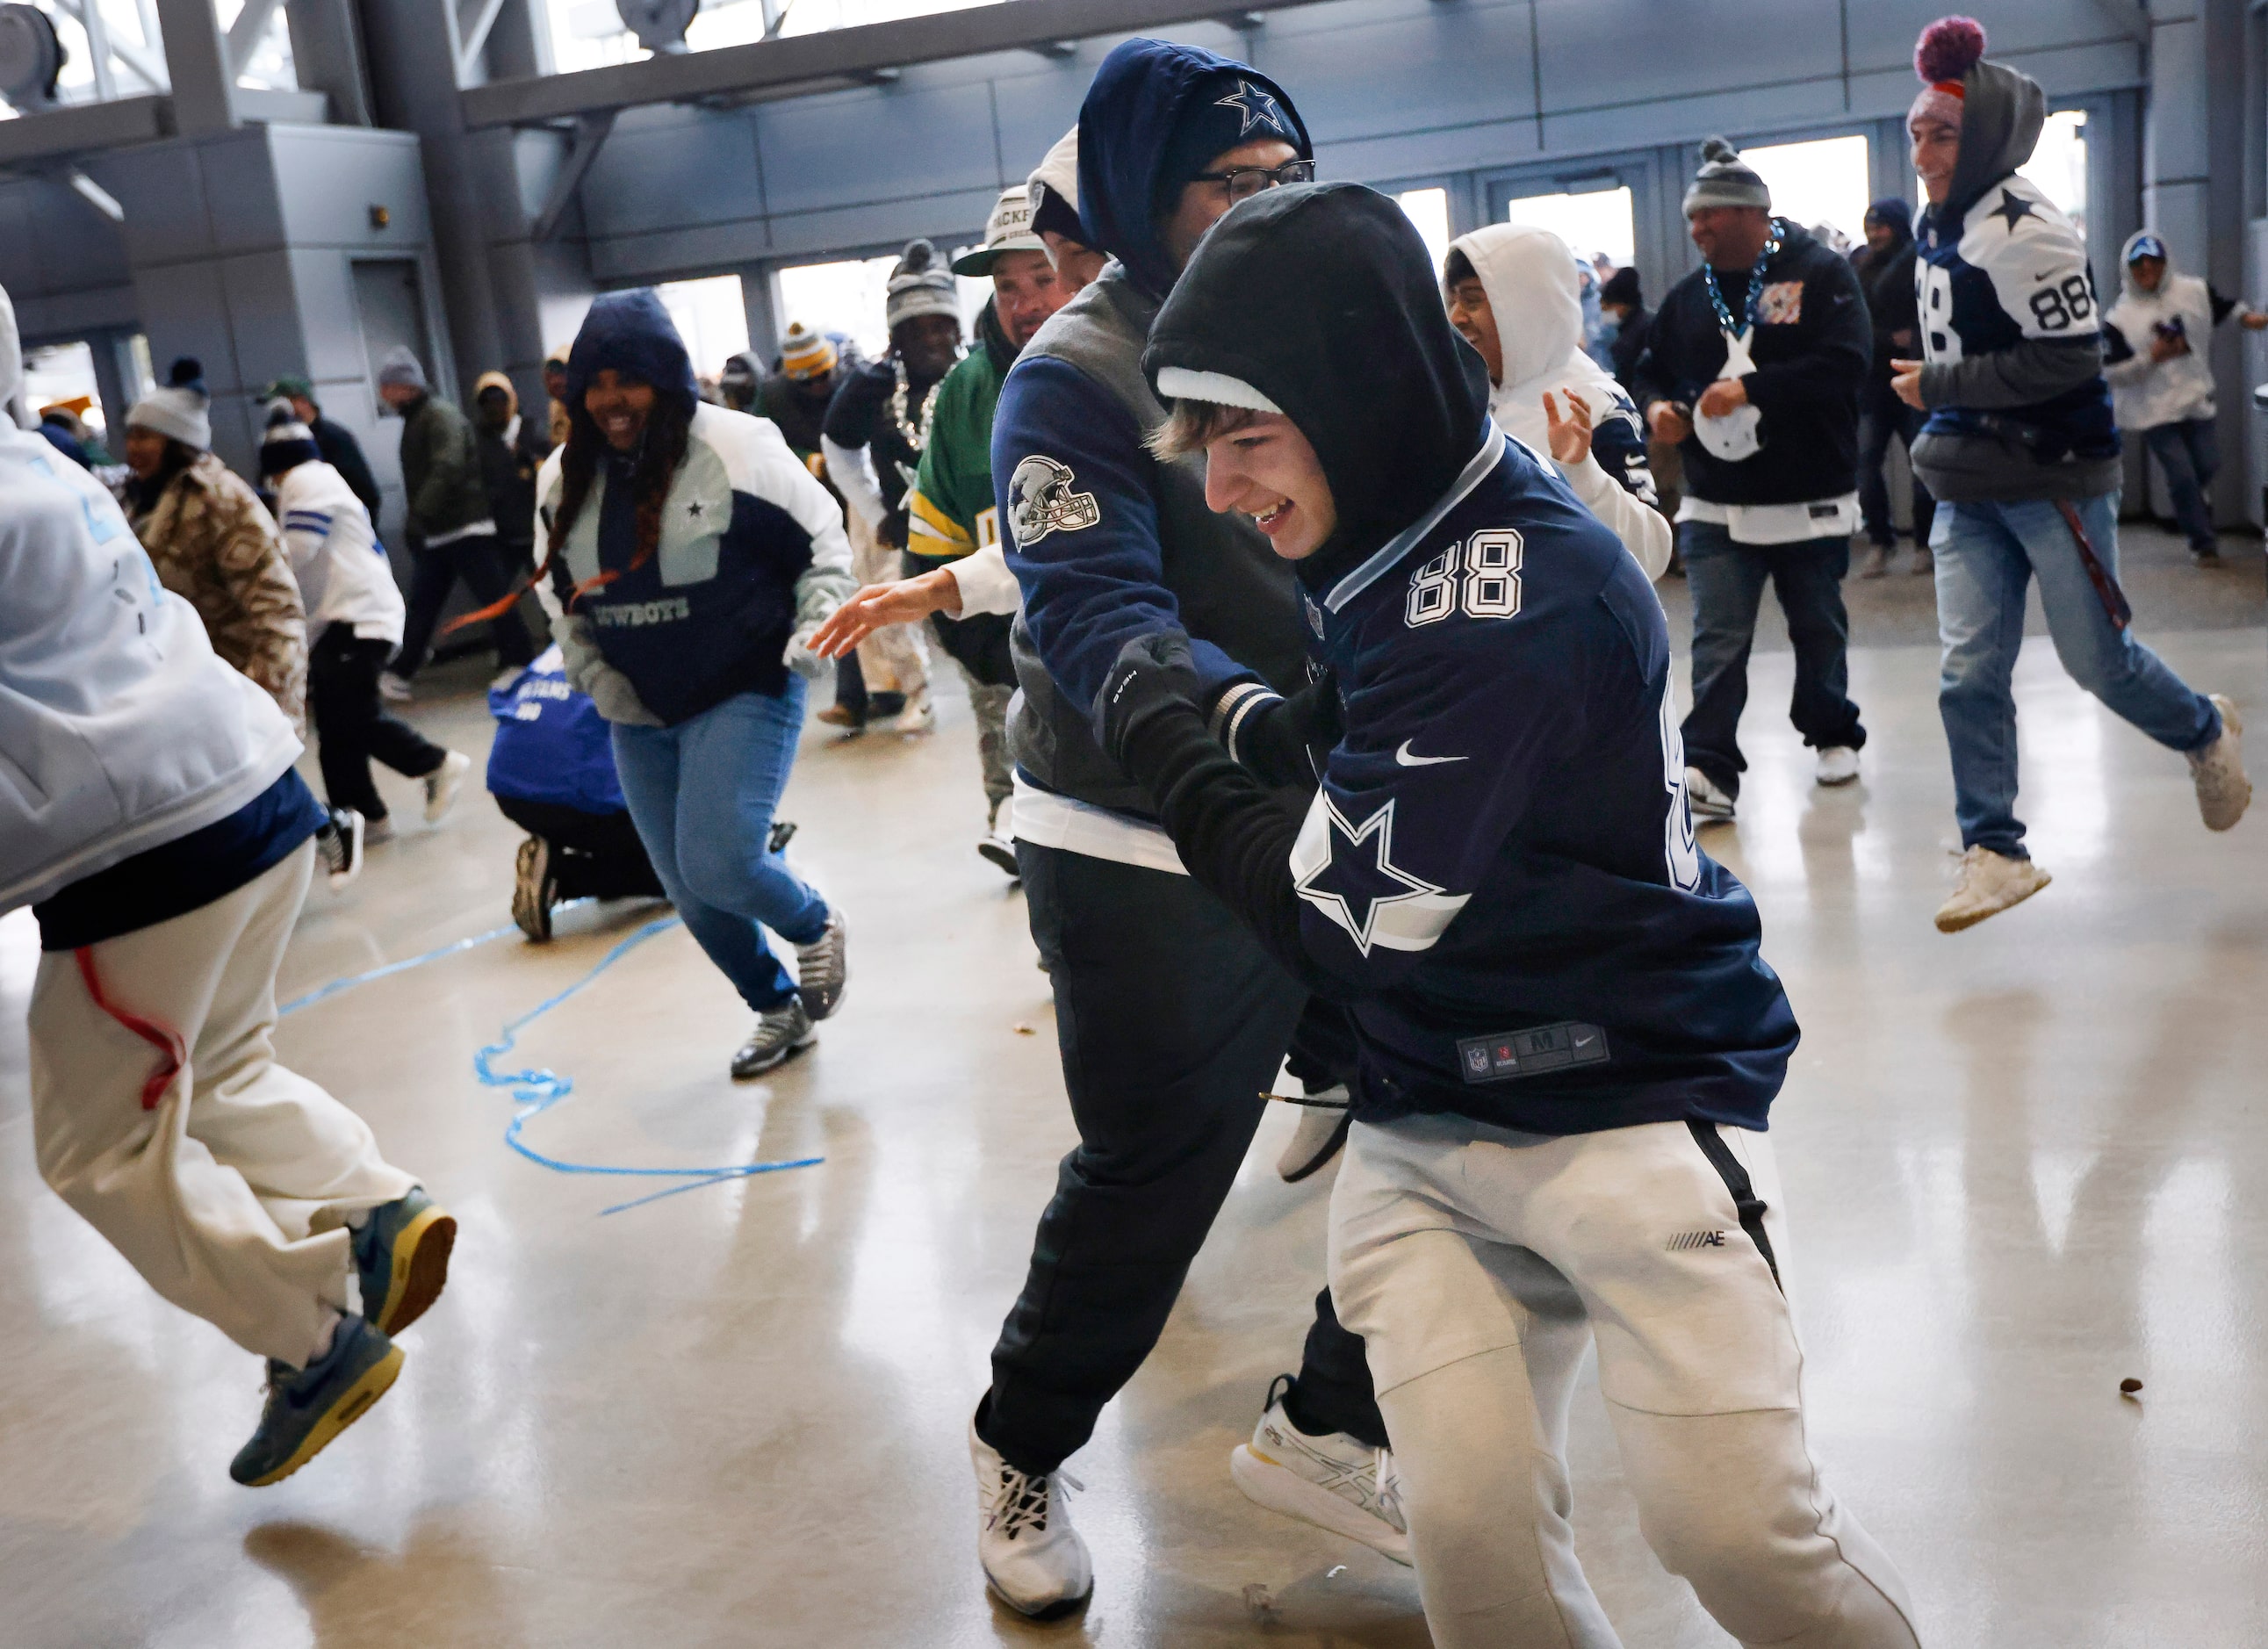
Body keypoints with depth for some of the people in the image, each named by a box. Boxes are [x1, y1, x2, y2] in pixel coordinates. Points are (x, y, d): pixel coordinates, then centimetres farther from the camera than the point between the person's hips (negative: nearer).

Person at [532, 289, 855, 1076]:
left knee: (719, 864, -20)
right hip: (639, 718, 6)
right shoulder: (564, 479, 2)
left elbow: (823, 545, -5)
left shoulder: (737, 449, -14)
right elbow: (558, 589, 16)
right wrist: (594, 675, 3)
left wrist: (807, 641, -15)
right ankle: (778, 1009, 34)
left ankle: (817, 925, 15)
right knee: (690, 891, 11)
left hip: (745, 695, -6)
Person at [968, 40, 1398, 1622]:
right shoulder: (1078, 378, -14)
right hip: (1150, 855, -6)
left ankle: (1326, 1427, 32)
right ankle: (1022, 1448, 33)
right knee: (1151, 1182, 4)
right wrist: (1241, 718, -45)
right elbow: (1095, 616, -27)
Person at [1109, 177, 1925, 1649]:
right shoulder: (1383, 536, 3)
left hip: (1629, 1097, -6)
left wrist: (1172, 741, -8)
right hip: (1424, 1124, 6)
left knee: (1740, 1531, -11)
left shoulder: (1521, 596, -22)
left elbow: (1343, 919, -19)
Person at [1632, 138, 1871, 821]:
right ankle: (1711, 769, -10)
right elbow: (1653, 371, 19)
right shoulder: (1687, 297, 9)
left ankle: (1832, 733, 35)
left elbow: (1842, 364, -18)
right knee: (1717, 640, -7)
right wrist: (1658, 406, -5)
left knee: (1819, 630, 14)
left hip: (1811, 501, -2)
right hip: (1716, 505, 3)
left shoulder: (1821, 273, -6)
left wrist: (1751, 389, -24)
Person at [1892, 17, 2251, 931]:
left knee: (2097, 658, 5)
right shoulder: (1940, 227, 9)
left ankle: (2206, 733, 36)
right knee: (1968, 673, -1)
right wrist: (1935, 385, 8)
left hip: (2055, 479, -7)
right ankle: (1995, 853, 6)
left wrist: (1940, 386, -17)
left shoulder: (2023, 230, -17)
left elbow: (2069, 358, -21)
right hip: (1970, 489, 7)